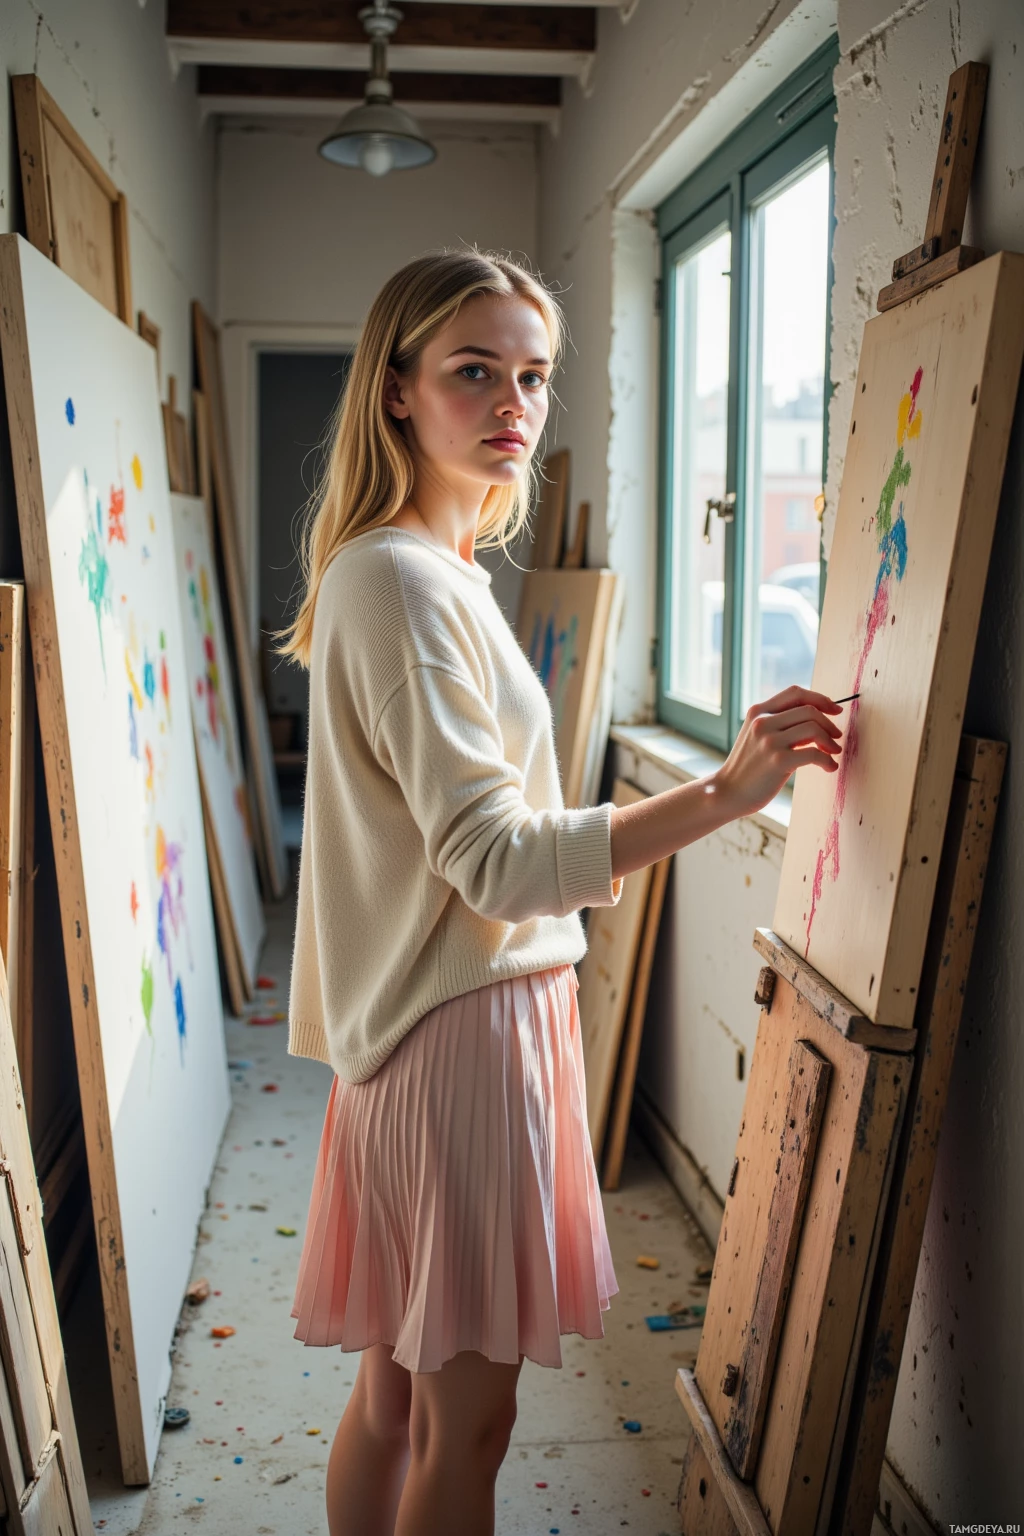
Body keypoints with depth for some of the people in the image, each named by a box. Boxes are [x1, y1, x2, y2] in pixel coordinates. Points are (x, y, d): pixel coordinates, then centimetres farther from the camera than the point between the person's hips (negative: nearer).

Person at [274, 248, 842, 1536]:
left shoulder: (430, 572, 15)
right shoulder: (400, 581, -17)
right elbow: (496, 860, -23)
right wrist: (723, 795, -29)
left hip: (471, 1009, 10)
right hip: (464, 1025, -10)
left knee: (398, 1388, 20)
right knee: (466, 1414, 5)